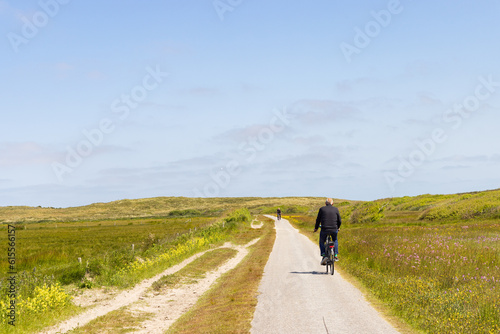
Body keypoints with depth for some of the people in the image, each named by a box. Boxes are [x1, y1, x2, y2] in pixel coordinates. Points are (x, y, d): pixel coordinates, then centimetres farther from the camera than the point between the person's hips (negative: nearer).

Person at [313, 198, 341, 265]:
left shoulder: (322, 209, 3)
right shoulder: (335, 209, 8)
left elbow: (318, 220, 4)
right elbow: (339, 221, 12)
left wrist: (316, 228, 20)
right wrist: (337, 227, 31)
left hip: (324, 229, -2)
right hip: (334, 230, 2)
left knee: (321, 242, 21)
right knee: (335, 240, 30)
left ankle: (324, 255, 2)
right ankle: (335, 255, 23)